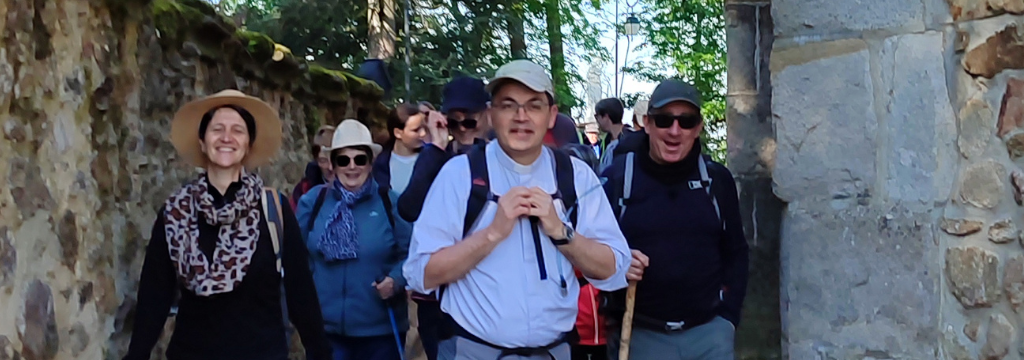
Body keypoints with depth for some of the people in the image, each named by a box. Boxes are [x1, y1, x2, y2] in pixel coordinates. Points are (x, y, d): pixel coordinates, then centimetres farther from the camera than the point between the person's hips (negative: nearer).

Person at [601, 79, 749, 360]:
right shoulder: (615, 178, -5)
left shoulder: (717, 179, 3)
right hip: (639, 334, -2)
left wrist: (729, 315, 3)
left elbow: (735, 252, 11)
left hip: (709, 332, 2)